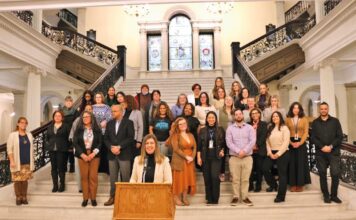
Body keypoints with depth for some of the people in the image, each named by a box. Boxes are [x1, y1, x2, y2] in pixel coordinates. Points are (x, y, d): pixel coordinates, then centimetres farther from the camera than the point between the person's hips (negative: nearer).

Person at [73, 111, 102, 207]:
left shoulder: (97, 130, 3)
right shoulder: (78, 130, 5)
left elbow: (100, 143, 0)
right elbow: (75, 143, 1)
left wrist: (93, 153, -12)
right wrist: (82, 154, -10)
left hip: (94, 155, -1)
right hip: (82, 156, 1)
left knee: (93, 177, -2)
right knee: (84, 177, 2)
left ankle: (93, 198, 8)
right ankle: (85, 198, 11)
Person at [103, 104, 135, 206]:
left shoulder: (128, 122, -2)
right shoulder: (110, 123, 14)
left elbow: (131, 138, -10)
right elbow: (106, 138, 10)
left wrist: (119, 147, -15)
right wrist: (111, 147, -8)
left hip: (124, 154, -4)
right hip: (112, 154, 5)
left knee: (125, 177, -2)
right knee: (113, 177, 9)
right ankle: (112, 197, 19)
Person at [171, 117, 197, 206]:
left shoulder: (190, 135, 13)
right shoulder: (175, 136, -3)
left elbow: (194, 147, 7)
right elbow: (176, 149, -13)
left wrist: (192, 157, -8)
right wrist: (186, 157, -16)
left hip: (190, 161, 5)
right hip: (179, 161, -5)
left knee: (188, 179, 6)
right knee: (178, 179, -2)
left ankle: (184, 198, 14)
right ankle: (176, 198, 5)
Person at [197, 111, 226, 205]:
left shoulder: (220, 130, 5)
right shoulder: (202, 130, 7)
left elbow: (224, 143, 11)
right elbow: (199, 145, 6)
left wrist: (222, 151, -5)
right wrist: (199, 157, 1)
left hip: (216, 157, -2)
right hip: (205, 157, 2)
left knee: (215, 177, -13)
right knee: (207, 178, 4)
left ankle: (215, 199, 1)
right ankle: (209, 199, 15)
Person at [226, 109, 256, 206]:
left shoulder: (249, 127, 6)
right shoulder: (230, 128, 4)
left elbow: (252, 141, -5)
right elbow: (229, 142, -6)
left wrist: (244, 151, -16)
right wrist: (238, 151, -16)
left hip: (247, 157, 1)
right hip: (234, 157, 0)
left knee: (245, 179, 5)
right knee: (235, 179, 4)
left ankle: (245, 197, 15)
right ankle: (236, 197, 15)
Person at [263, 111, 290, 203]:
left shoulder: (284, 128, -4)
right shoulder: (270, 128, 13)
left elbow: (286, 143, -11)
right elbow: (267, 142, 7)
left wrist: (278, 154, -14)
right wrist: (270, 153, -5)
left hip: (282, 153, -5)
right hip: (272, 153, 5)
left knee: (282, 174, -1)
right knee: (265, 168, -2)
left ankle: (281, 196, 6)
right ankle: (273, 185, 24)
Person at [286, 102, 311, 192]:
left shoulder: (304, 119, 5)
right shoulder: (287, 119, 5)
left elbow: (306, 132, 0)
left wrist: (300, 142, -13)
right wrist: (291, 143, -13)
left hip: (301, 143, 0)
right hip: (290, 143, 0)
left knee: (301, 163, 0)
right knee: (292, 163, 0)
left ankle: (300, 184, 7)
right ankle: (293, 184, 6)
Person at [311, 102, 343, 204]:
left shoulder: (335, 121, 7)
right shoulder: (315, 123, 9)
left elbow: (340, 136, 1)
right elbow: (313, 138, 2)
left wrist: (331, 146, -11)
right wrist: (322, 147, -11)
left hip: (334, 152, -1)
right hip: (320, 153, 1)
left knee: (335, 173, -7)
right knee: (322, 174, 4)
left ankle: (334, 195, 9)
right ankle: (326, 195, 15)